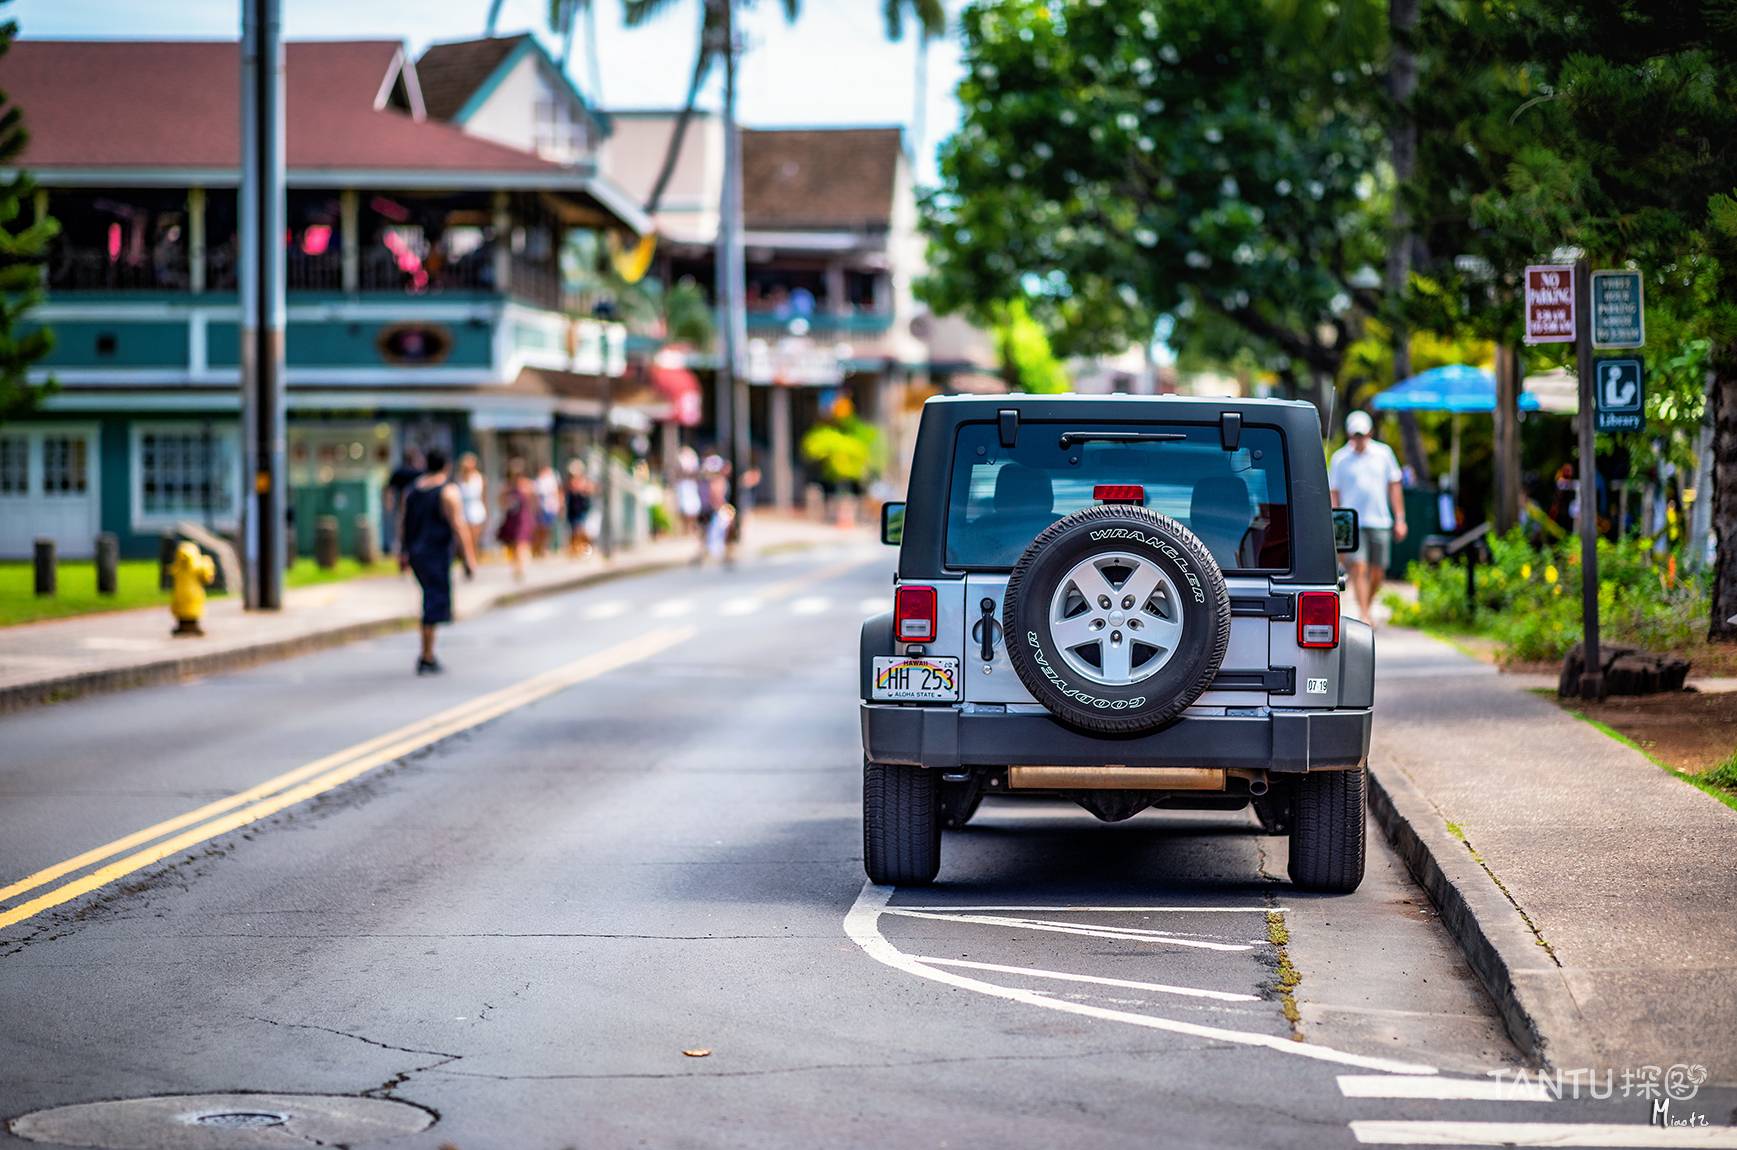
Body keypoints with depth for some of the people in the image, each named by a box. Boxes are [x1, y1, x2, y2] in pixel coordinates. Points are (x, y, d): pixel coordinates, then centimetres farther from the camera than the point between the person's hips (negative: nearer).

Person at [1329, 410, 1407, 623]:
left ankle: (1368, 609, 25)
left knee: (1377, 573, 5)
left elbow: (1394, 486, 12)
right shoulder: (1340, 458, 2)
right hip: (1352, 523, -2)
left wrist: (1399, 519, 8)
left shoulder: (1383, 453, 7)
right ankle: (1363, 614, -14)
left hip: (1380, 522, 2)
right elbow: (1334, 493, 4)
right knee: (1358, 568, -13)